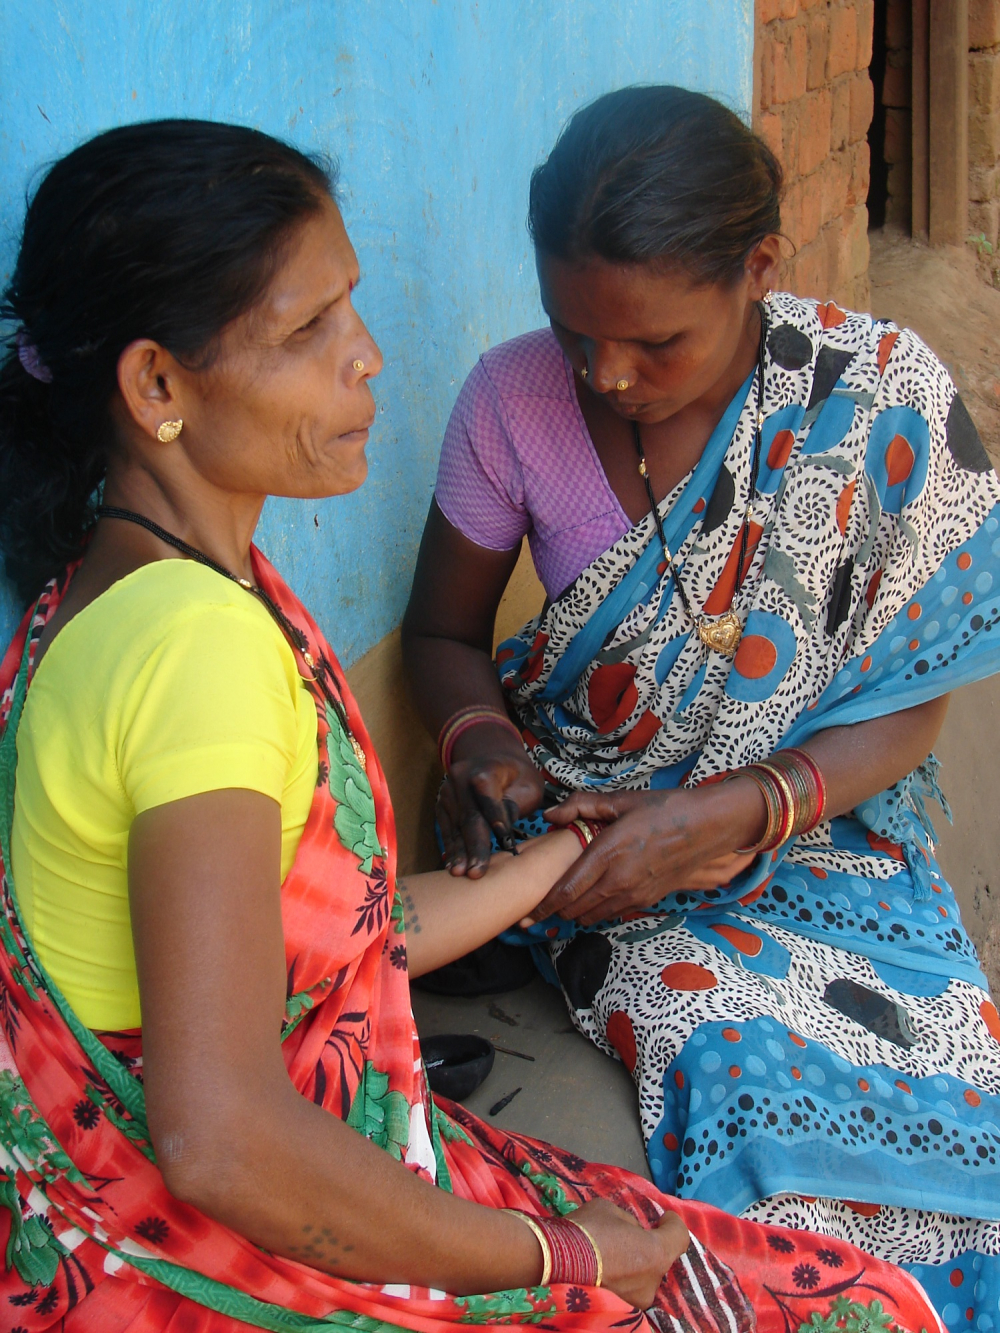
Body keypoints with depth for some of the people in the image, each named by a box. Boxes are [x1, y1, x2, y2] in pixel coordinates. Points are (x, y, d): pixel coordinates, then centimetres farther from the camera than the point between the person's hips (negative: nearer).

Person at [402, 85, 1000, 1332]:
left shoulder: (884, 400, -13)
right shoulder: (514, 399, -8)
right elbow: (443, 632, 7)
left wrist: (728, 814, -25)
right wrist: (480, 740, -16)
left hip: (818, 834, 0)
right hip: (589, 821, 0)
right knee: (742, 1059, -28)